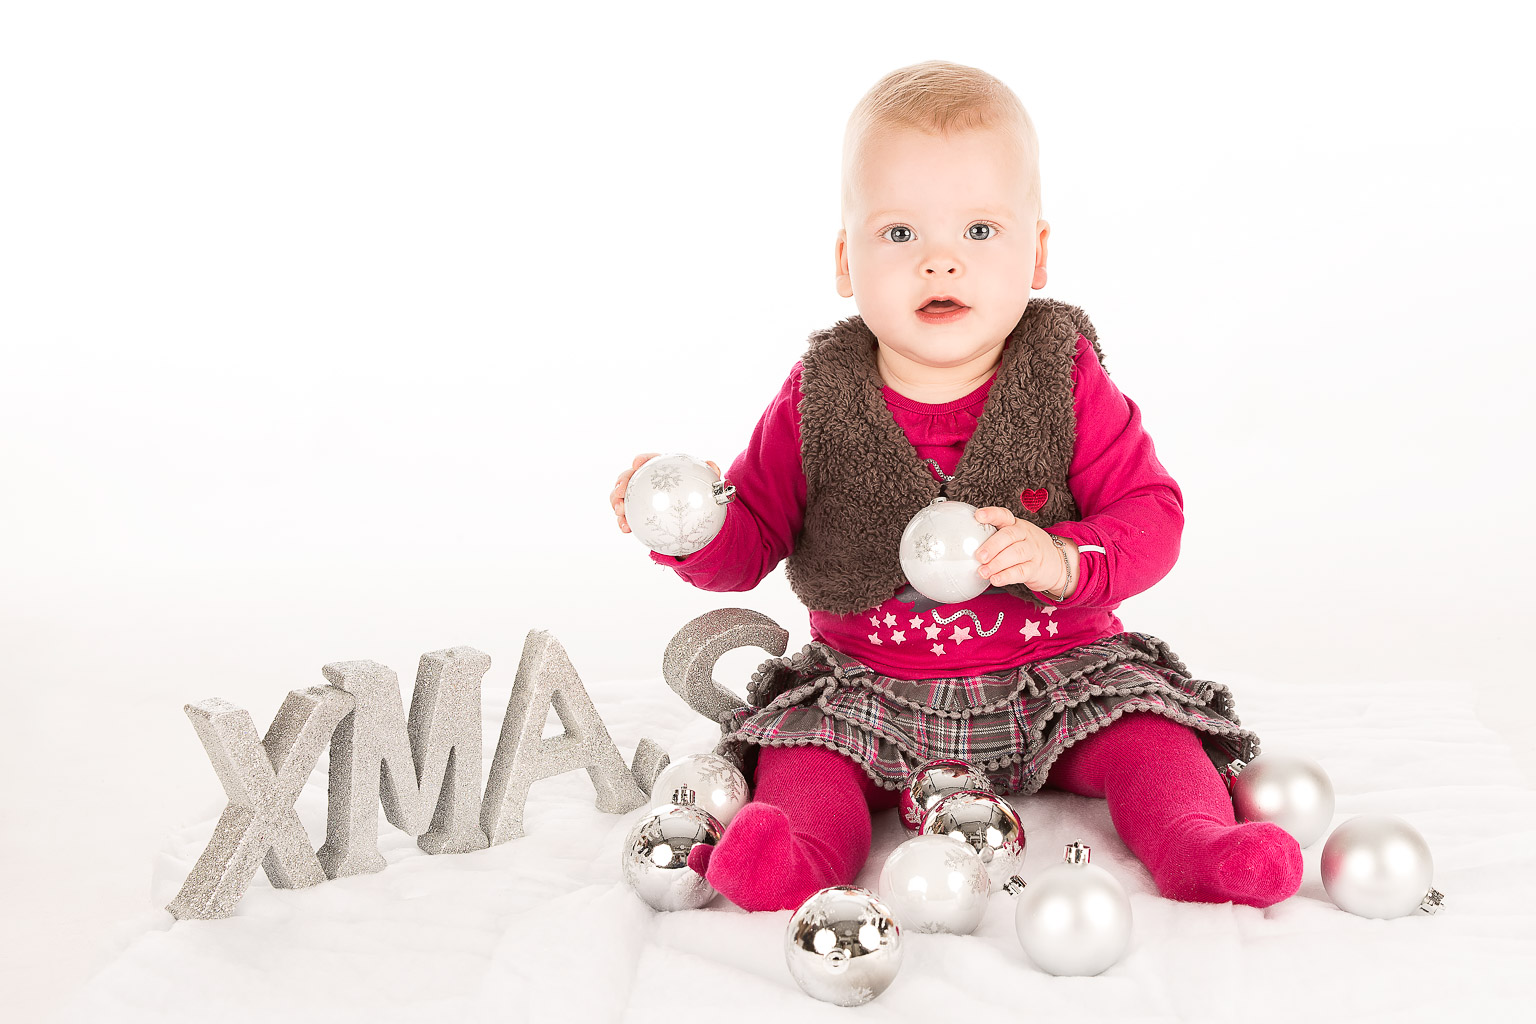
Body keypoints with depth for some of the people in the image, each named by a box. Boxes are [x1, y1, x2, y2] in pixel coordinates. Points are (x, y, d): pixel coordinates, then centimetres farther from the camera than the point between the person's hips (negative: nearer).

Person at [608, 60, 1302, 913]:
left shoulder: (1068, 382, -9)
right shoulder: (817, 401, -7)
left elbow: (1150, 514, -9)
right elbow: (752, 538, 0)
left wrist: (1066, 561, -30)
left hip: (1054, 670, 0)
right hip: (866, 688, 0)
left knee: (1146, 731, -20)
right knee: (800, 747, -23)